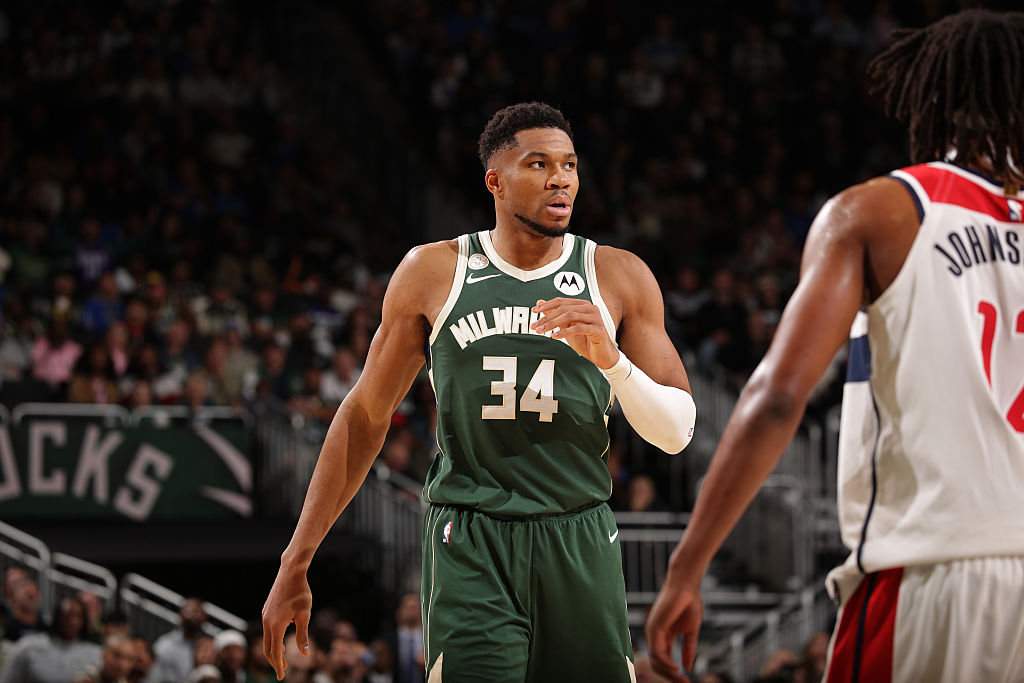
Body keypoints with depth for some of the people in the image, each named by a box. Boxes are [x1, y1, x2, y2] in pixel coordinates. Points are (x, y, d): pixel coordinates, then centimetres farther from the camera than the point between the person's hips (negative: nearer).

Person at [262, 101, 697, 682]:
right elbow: (366, 416, 9)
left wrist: (609, 357, -17)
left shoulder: (621, 278, 5)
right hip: (470, 551, -2)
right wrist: (296, 566, 7)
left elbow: (677, 432, 4)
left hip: (581, 546, 2)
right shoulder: (433, 274, 4)